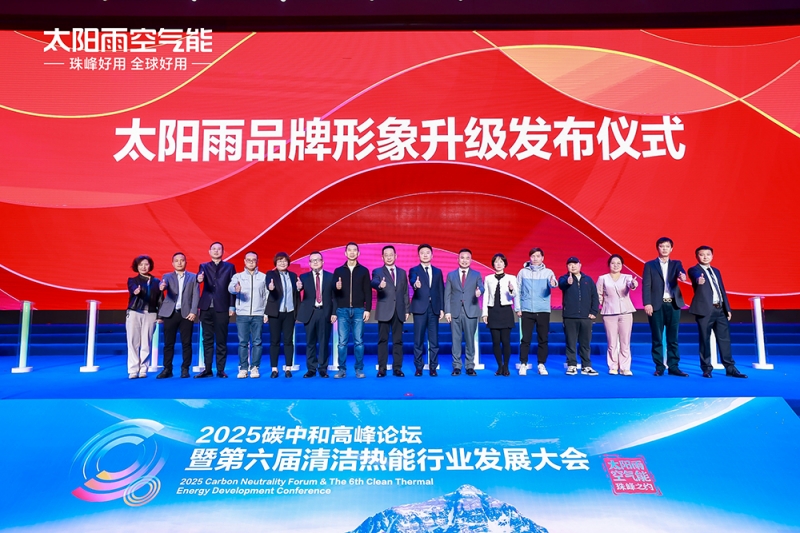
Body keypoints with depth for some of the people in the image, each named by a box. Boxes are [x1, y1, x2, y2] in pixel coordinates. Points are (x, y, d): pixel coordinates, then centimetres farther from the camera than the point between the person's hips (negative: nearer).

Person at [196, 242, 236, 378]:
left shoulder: (229, 267, 8)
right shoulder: (204, 266, 13)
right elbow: (200, 276, -8)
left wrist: (231, 306, -5)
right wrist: (199, 279, -33)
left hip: (222, 308, -2)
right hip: (206, 308, 2)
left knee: (221, 340, 1)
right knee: (207, 340, 6)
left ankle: (221, 370, 6)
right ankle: (208, 369, 12)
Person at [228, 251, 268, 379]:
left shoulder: (263, 277, 8)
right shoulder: (238, 276, 7)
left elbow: (266, 296, 6)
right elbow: (230, 288, -13)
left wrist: (266, 312, 0)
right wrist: (235, 288, -37)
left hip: (258, 314, 0)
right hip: (242, 314, 0)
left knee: (257, 342, 0)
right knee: (243, 342, 0)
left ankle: (255, 368, 7)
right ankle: (243, 368, 6)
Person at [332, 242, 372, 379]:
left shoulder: (363, 270, 8)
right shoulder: (338, 271, 9)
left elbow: (368, 292, 5)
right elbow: (333, 292, 7)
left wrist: (367, 309, -3)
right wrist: (337, 288, -16)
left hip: (358, 310, -1)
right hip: (342, 310, 1)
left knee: (358, 341, 0)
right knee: (342, 342, 0)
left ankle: (359, 369, 7)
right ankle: (342, 369, 7)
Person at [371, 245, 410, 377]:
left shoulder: (402, 272, 14)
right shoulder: (377, 272, 3)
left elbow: (405, 292, 13)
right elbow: (374, 282, -20)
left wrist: (407, 310, 7)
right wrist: (380, 285, -43)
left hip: (399, 311, 3)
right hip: (384, 311, -3)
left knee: (398, 340, 4)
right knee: (383, 340, 1)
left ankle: (397, 368, 9)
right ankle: (382, 368, 6)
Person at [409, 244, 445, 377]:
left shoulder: (437, 271, 13)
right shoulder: (414, 270, 3)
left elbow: (441, 291, 11)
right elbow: (412, 281, -20)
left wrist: (442, 309, 4)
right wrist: (415, 284, -43)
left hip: (434, 309, 3)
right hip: (420, 308, -2)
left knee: (434, 340, 3)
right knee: (419, 340, 0)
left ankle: (433, 368, 10)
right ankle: (418, 367, 9)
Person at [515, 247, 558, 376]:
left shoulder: (548, 272, 4)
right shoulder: (523, 272, 4)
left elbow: (553, 283, -16)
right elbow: (518, 291, 5)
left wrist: (553, 283, -40)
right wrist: (518, 308, -1)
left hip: (543, 311, 1)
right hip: (527, 311, 0)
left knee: (543, 339, 5)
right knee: (525, 339, 0)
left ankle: (541, 365, 15)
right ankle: (523, 364, 9)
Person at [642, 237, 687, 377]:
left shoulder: (676, 263, 12)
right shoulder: (650, 265, 6)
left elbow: (681, 271, -12)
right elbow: (646, 285, -2)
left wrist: (682, 275, -37)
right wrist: (647, 303, -13)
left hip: (673, 305, 2)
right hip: (657, 305, -2)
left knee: (673, 338, 5)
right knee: (657, 338, 1)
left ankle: (673, 367, 11)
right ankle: (659, 367, 8)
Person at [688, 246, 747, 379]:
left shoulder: (716, 271, 19)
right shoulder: (694, 270, -2)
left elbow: (722, 290, 21)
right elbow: (696, 277, -28)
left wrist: (727, 308, 15)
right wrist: (699, 280, -52)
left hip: (720, 309, 6)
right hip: (705, 310, -6)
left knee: (725, 339, 7)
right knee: (705, 340, -1)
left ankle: (730, 368, 14)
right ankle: (706, 369, 9)